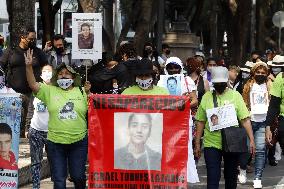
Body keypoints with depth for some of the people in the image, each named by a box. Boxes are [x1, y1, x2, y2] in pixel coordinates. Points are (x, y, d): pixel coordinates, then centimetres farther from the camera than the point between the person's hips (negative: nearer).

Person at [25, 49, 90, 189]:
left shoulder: (81, 92, 5)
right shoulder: (50, 91, 3)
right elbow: (33, 85, -8)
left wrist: (88, 93, -9)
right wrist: (29, 66, -21)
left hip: (78, 142, 0)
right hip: (55, 142, 0)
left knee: (78, 176, 10)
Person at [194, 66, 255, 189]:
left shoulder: (235, 96, 1)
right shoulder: (206, 97, 4)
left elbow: (245, 119, -2)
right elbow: (201, 122, 8)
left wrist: (251, 140, -10)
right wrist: (197, 144, 7)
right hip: (211, 144, 0)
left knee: (231, 178, 12)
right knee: (212, 179, -7)